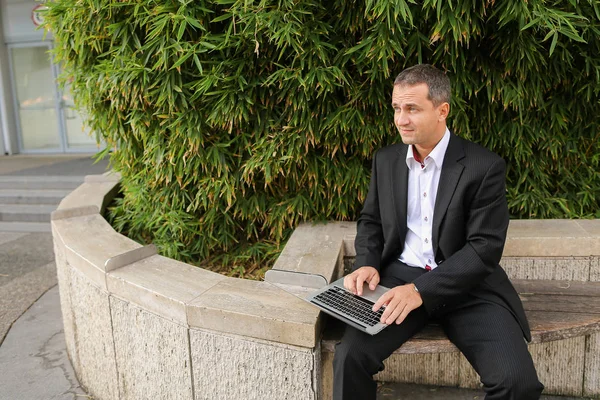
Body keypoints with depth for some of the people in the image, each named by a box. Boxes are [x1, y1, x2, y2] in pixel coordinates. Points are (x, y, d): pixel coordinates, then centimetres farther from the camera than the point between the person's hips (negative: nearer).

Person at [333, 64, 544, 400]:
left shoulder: (484, 166, -7)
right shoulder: (386, 160, 7)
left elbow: (485, 247, -12)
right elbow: (371, 221, 16)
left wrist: (421, 290, -23)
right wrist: (367, 263, -5)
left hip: (466, 285, -2)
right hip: (399, 276, 2)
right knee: (350, 357, -22)